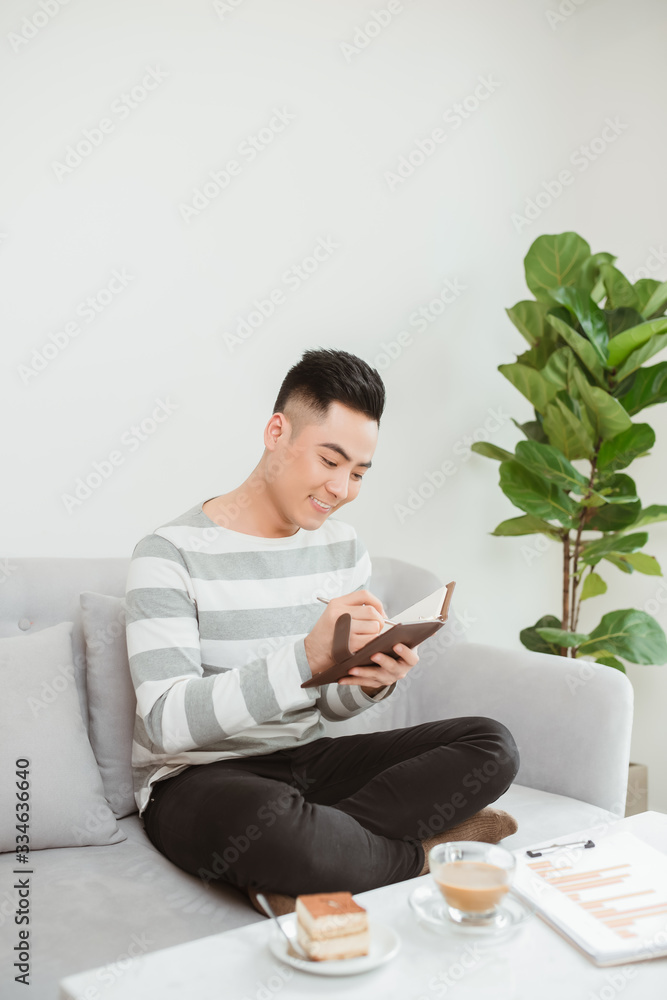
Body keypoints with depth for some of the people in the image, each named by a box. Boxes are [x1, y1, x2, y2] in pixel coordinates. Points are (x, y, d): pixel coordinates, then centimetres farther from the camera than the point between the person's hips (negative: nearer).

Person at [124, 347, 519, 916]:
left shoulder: (344, 549, 7)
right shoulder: (171, 555, -13)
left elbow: (335, 703, 11)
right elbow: (167, 722, -23)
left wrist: (375, 681, -15)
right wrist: (307, 656, -33)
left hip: (309, 758, 7)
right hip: (197, 779, -6)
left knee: (492, 744, -11)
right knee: (271, 827, -42)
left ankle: (298, 874, -20)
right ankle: (416, 852, -11)